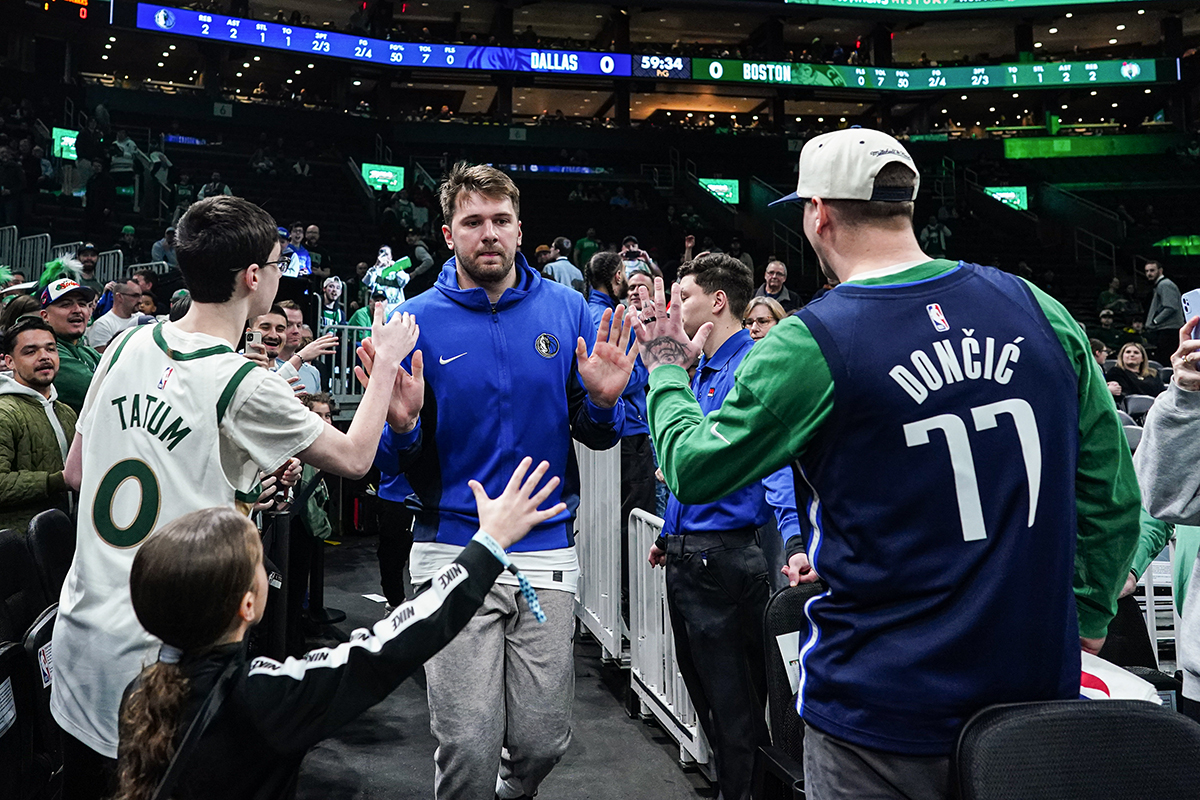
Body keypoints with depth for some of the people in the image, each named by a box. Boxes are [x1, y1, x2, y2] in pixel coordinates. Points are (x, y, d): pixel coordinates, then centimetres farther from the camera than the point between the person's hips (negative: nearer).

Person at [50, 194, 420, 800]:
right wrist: (386, 361, 7)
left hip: (78, 636, 7)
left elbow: (75, 473, 12)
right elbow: (354, 457, -5)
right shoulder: (246, 387, -18)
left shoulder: (127, 346, 1)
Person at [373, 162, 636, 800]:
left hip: (547, 552, 2)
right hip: (452, 552, -2)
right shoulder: (416, 322, -3)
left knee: (542, 742, 13)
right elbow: (392, 464, 0)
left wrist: (603, 401, -15)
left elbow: (597, 437, 6)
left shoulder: (567, 310, 2)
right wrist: (401, 425, -21)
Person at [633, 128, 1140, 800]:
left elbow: (694, 468, -5)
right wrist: (1085, 612, 15)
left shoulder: (812, 345, -17)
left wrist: (667, 370, 12)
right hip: (1039, 691, 5)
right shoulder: (1040, 311, -2)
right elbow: (1111, 486, 3)